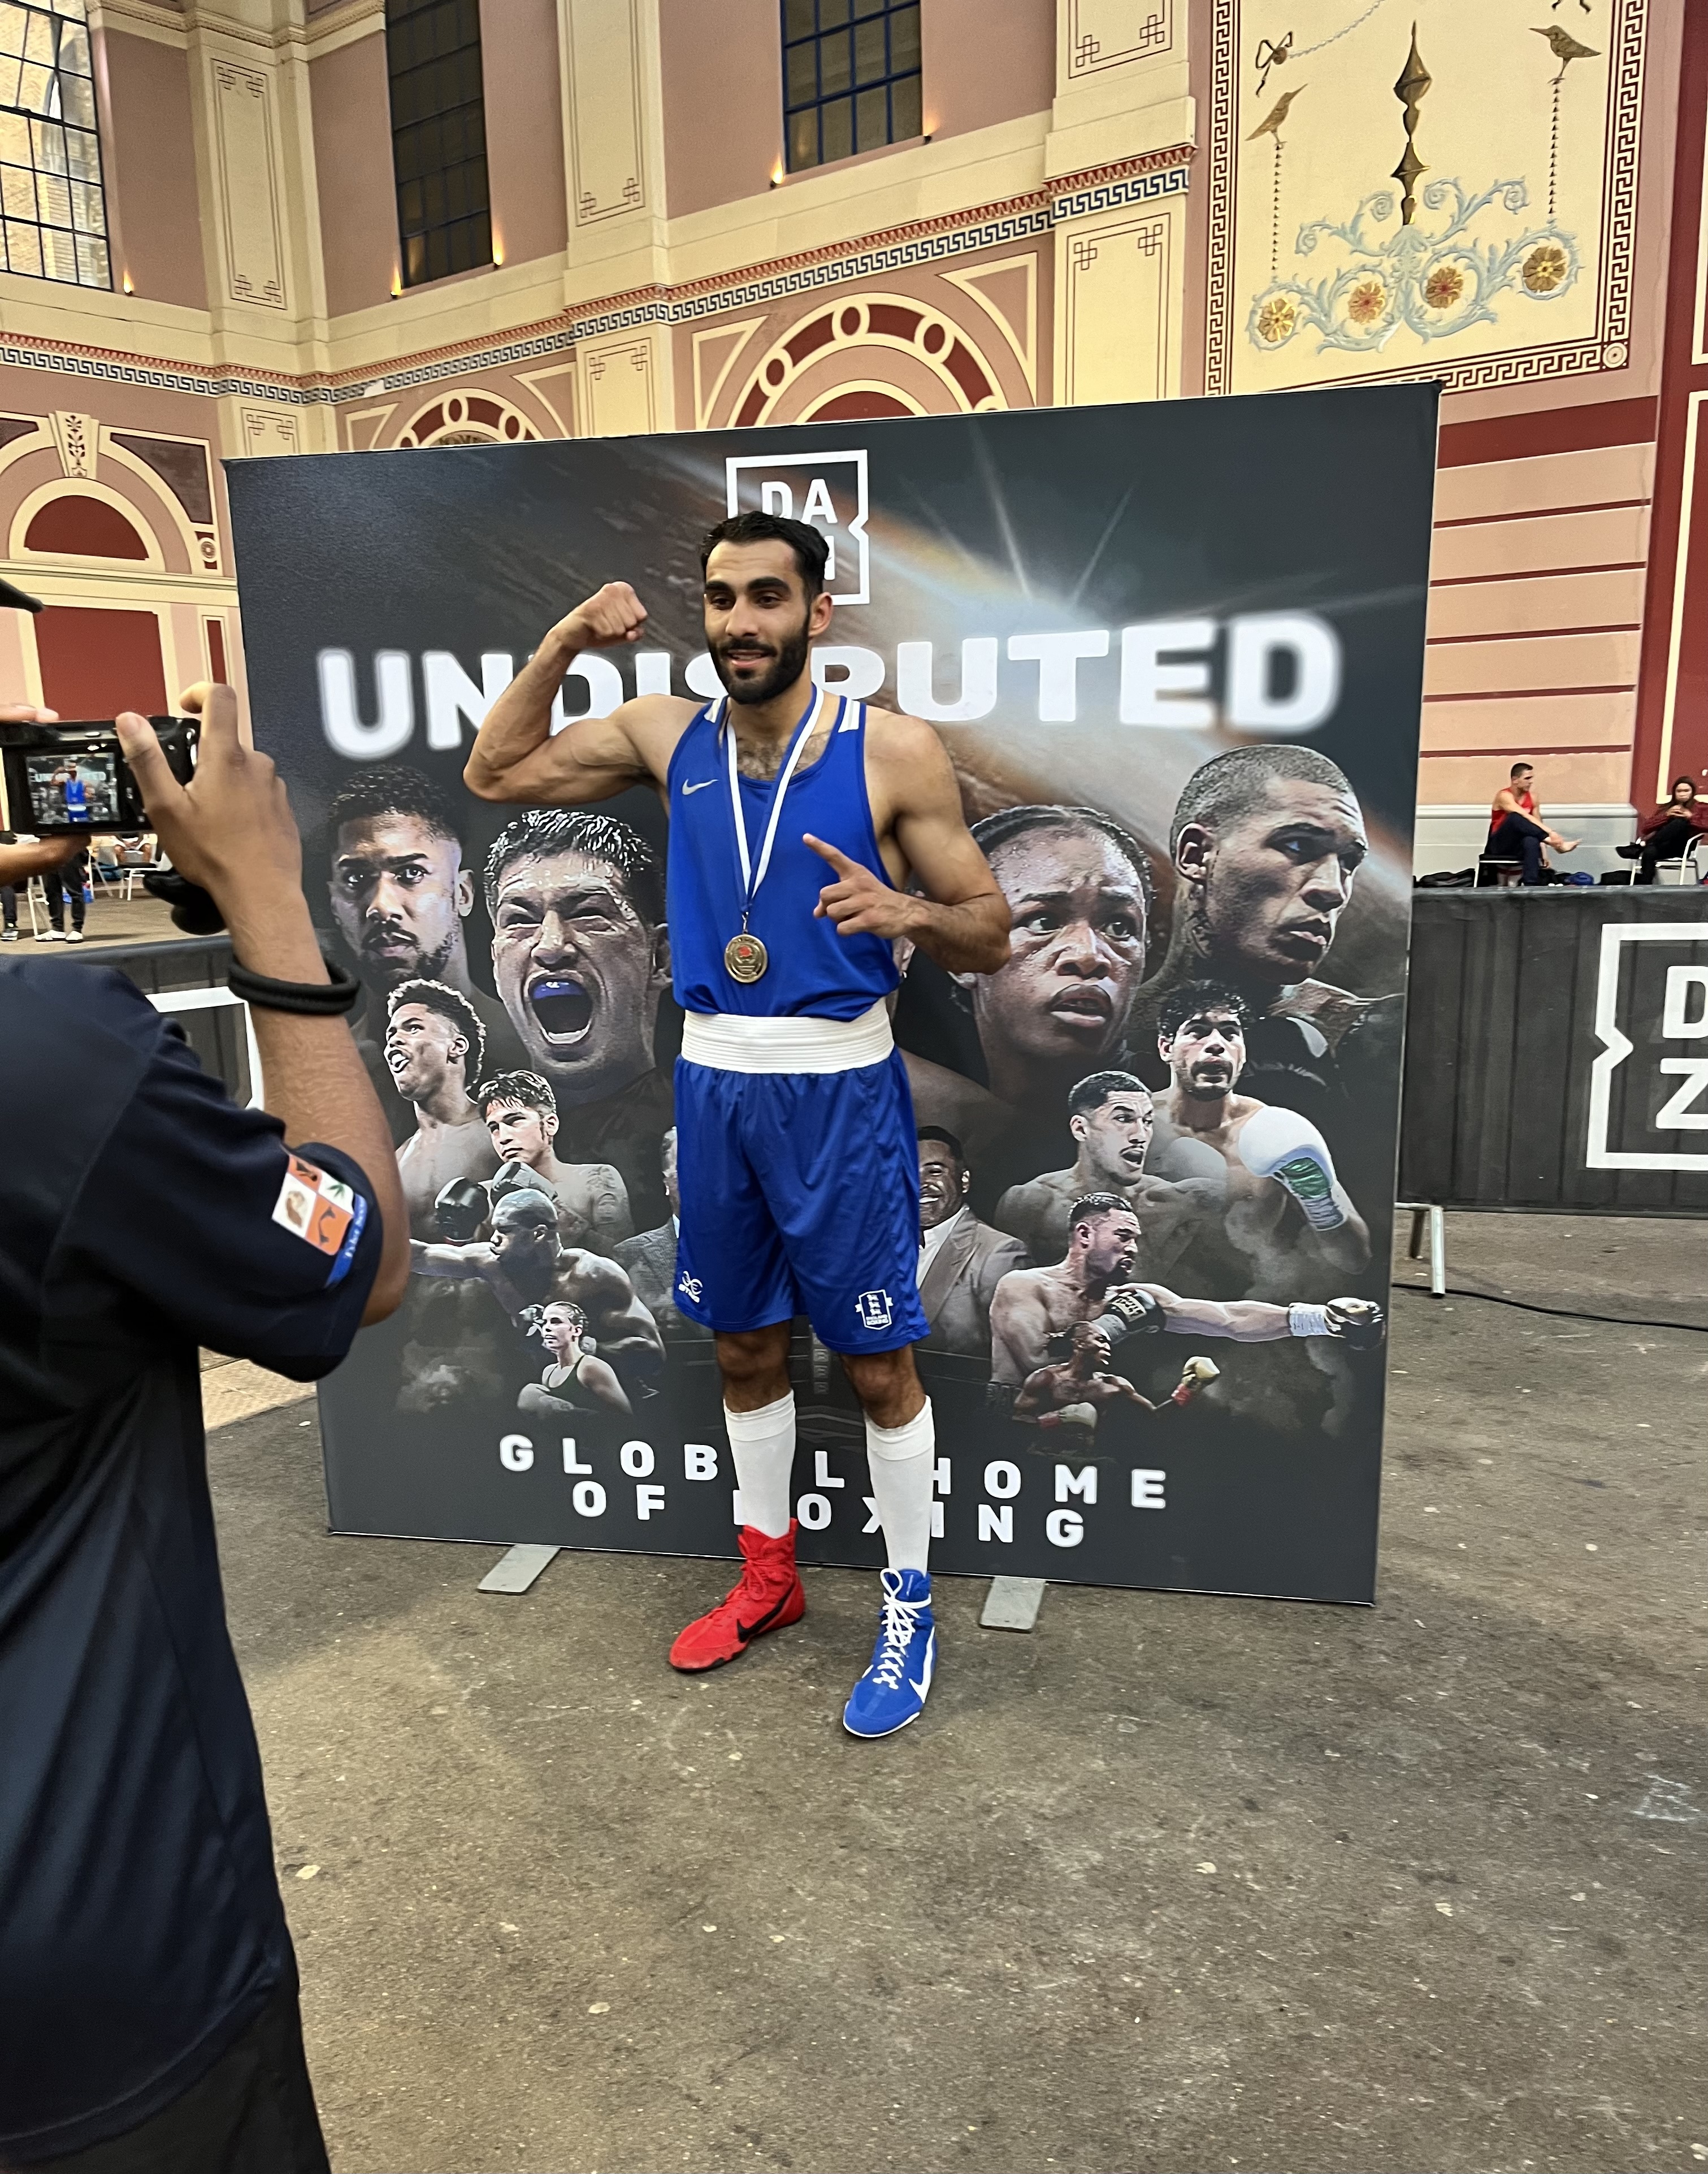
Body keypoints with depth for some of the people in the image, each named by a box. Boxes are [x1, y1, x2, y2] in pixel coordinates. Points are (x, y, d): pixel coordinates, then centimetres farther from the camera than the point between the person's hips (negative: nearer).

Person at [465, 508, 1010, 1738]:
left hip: (840, 1085, -4)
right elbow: (496, 774, 13)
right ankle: (769, 1578, 36)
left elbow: (990, 938, -5)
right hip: (714, 1081, 4)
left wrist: (908, 912, -27)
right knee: (744, 1349, 16)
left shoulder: (894, 752, -8)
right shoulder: (668, 736, 4)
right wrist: (563, 644, 1)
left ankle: (911, 1607, 24)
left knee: (879, 1361, 4)